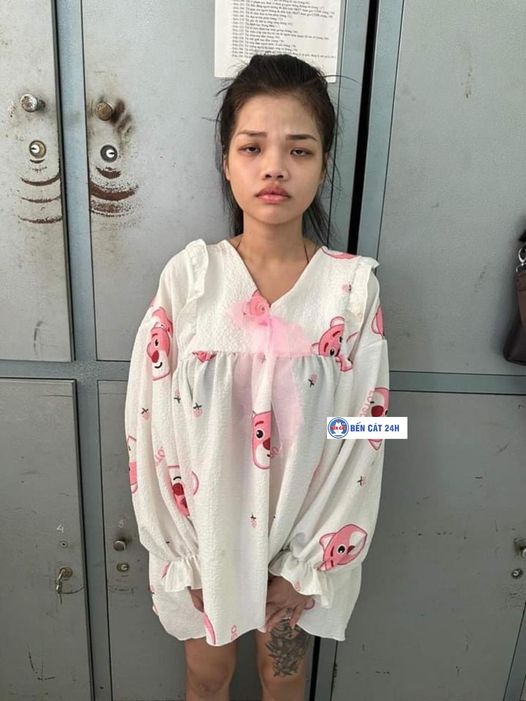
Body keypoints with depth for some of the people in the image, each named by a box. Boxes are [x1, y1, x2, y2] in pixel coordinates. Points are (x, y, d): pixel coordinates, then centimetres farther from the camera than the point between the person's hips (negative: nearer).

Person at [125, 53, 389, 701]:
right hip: (206, 527, 0)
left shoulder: (353, 285, -15)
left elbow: (364, 436, -11)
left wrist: (307, 567, -8)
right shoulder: (190, 274, -15)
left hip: (303, 535, 0)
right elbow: (152, 421, -10)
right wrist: (183, 553, -7)